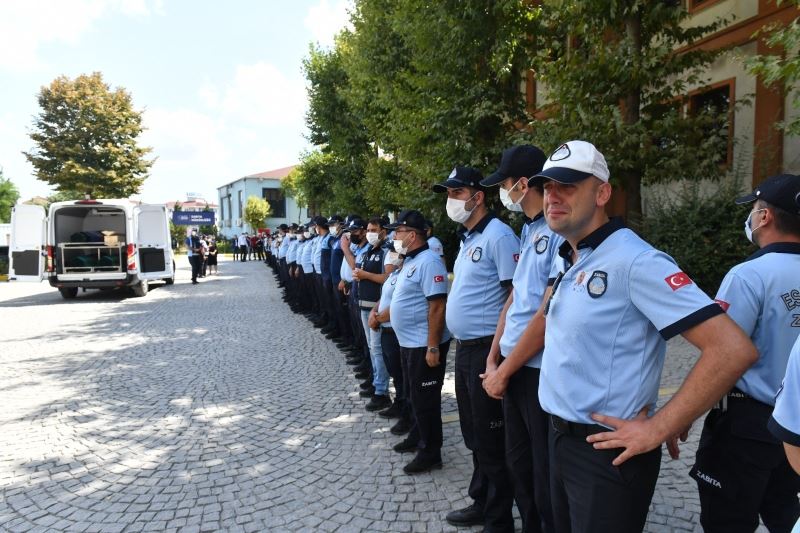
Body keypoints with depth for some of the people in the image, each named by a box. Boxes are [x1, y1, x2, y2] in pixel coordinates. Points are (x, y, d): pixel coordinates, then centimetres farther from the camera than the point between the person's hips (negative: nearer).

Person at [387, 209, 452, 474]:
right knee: (416, 395, 22)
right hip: (409, 343, 10)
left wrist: (433, 347, -26)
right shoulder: (410, 261, 11)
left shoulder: (428, 262, -20)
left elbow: (437, 306, -25)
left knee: (426, 399, 2)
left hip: (424, 345, -10)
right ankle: (418, 437, 39)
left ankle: (430, 453, 15)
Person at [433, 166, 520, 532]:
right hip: (464, 348, 10)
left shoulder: (498, 235, -15)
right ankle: (480, 503, 37)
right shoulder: (467, 238, 14)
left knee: (492, 440, 4)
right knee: (474, 434, 21)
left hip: (486, 350, -10)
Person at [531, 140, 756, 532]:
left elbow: (733, 349, -24)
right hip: (560, 438, 8)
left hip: (608, 451, -8)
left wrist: (658, 430, -20)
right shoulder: (565, 262, 6)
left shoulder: (634, 261, -20)